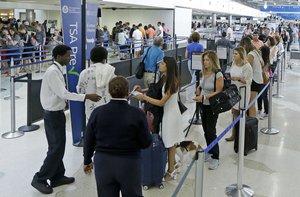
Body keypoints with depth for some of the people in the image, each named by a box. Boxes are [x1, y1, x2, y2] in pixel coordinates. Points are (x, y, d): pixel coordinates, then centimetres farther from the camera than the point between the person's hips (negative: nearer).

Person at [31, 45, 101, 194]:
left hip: (56, 113, 10)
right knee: (57, 148, -3)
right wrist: (86, 96, -22)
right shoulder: (53, 72, -20)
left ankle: (57, 177, 29)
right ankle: (40, 179, 7)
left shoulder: (57, 70, 9)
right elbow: (63, 94, -24)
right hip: (53, 115, -10)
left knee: (57, 146, 17)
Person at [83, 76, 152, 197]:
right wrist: (147, 128, 11)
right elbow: (145, 143, -8)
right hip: (129, 164, -2)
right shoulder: (137, 114, -14)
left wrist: (87, 160, 16)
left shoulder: (97, 112, -6)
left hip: (103, 163, 2)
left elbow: (89, 140, 2)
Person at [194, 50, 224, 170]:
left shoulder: (218, 74, -17)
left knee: (211, 131, -6)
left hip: (212, 106, -7)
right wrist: (198, 93, 2)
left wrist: (204, 97, -26)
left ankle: (215, 158, 4)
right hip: (203, 106, 7)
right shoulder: (204, 72, 3)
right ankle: (210, 152, 30)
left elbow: (218, 92, -19)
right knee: (206, 131, 14)